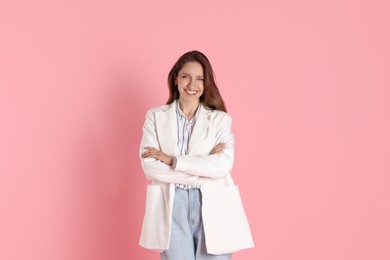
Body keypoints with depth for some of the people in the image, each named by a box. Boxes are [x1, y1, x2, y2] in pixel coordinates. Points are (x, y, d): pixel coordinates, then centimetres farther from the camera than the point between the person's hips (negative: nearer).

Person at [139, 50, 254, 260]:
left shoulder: (220, 119, 5)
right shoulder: (155, 116, 7)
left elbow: (223, 165, -10)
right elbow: (149, 166, -5)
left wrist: (171, 160, -11)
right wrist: (204, 167, -10)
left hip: (212, 207, 0)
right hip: (172, 207, 0)